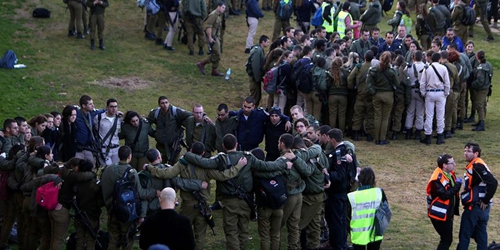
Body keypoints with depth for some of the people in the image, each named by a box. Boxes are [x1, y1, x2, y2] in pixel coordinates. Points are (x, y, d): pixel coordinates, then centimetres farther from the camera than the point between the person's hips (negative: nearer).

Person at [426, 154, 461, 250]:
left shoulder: (450, 174, 6)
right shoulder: (438, 178, -23)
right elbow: (445, 195, -29)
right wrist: (457, 185, -24)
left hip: (448, 213, 9)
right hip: (440, 214, -9)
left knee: (447, 239, 16)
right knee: (446, 239, -7)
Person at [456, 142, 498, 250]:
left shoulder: (477, 166, -17)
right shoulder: (474, 165, 13)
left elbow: (493, 183, -27)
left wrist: (485, 201, -19)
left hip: (474, 207, -10)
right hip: (481, 208, 10)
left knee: (464, 235, -2)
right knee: (480, 235, 14)